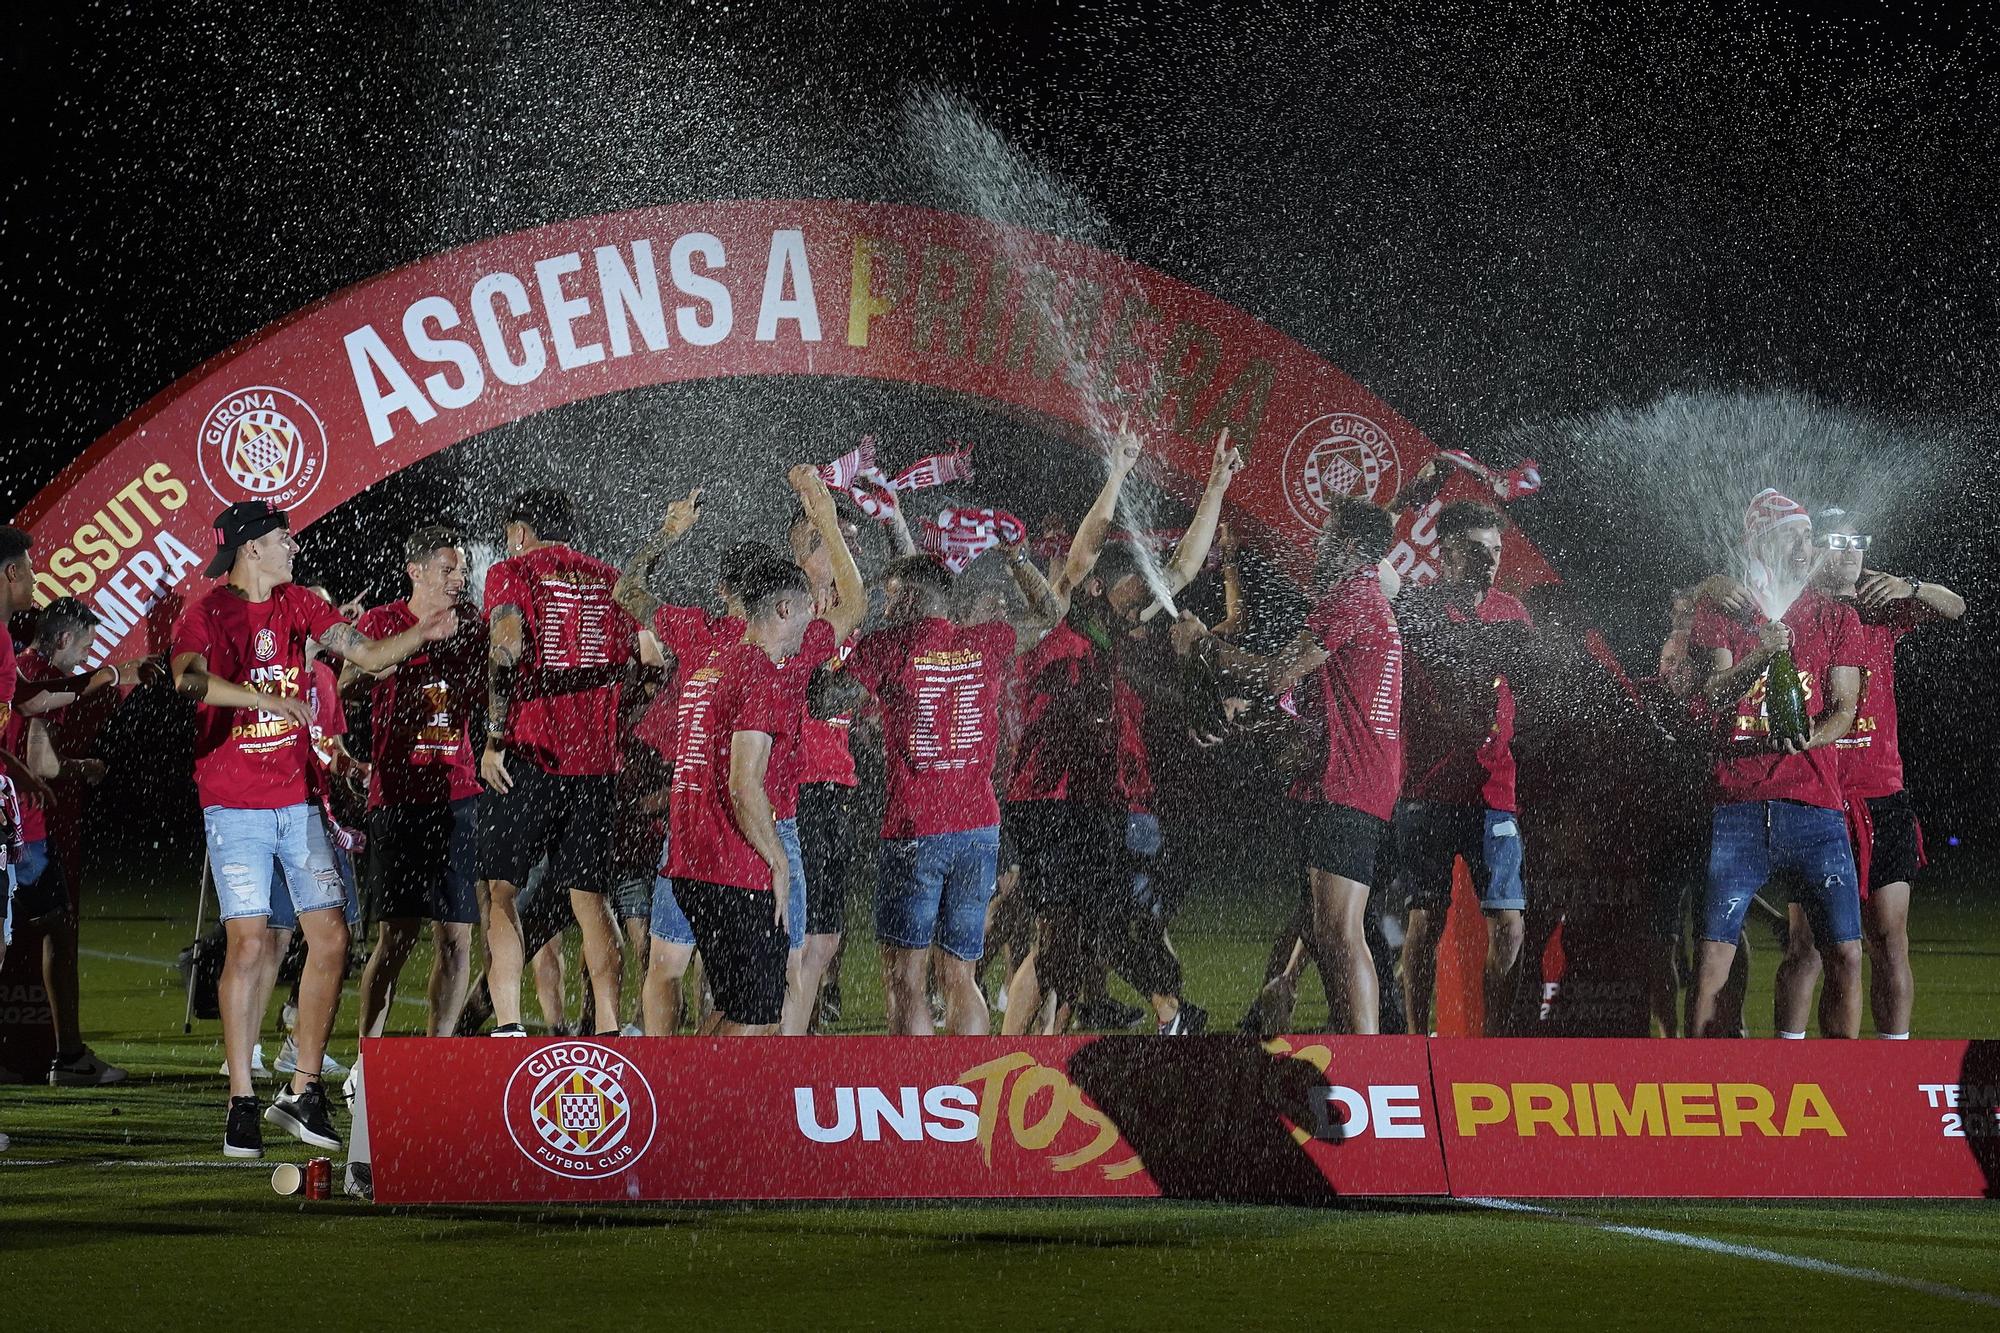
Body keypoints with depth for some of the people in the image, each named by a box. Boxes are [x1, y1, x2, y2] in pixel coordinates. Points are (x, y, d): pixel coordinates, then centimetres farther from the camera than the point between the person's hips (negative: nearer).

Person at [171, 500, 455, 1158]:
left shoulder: (296, 605, 11)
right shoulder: (207, 612, -7)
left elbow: (368, 653, 12)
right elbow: (189, 679, -26)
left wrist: (419, 634, -7)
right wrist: (268, 696, -38)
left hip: (297, 801, 6)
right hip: (236, 806, -6)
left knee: (330, 937, 0)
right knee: (249, 944, -11)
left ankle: (304, 1092, 10)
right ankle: (241, 1104, -4)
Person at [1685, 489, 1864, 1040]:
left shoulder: (1836, 616, 13)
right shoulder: (1719, 612, 11)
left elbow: (1845, 706, 6)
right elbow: (1714, 696, 0)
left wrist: (1813, 737, -16)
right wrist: (1759, 656, -19)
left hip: (1814, 803, 1)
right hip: (1738, 804, -1)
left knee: (1845, 956, -7)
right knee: (1712, 956, -6)